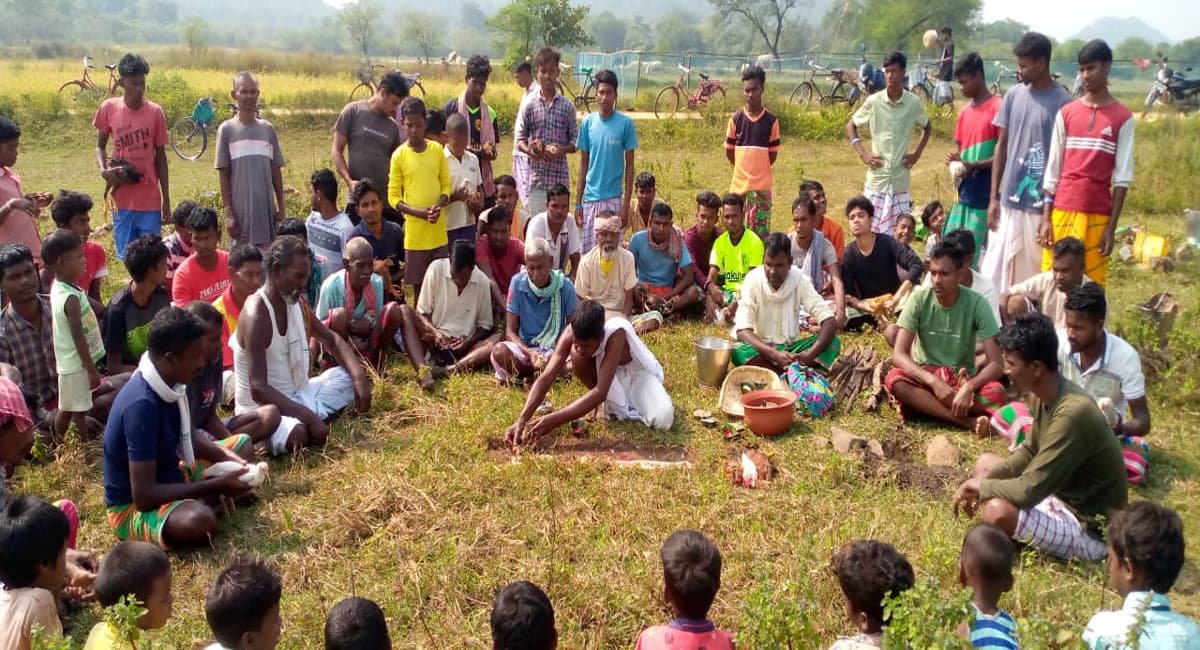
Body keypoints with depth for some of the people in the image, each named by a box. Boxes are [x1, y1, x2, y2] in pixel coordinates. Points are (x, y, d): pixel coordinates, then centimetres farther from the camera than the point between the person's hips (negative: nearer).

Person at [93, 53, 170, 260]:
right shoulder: (109, 108, -1)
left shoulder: (155, 112, -3)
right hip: (122, 198, 1)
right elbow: (100, 146, 11)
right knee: (125, 257, 6)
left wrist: (166, 199, 4)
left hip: (150, 199, -1)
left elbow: (160, 156, 3)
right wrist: (103, 169, -12)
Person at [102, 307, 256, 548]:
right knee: (200, 520, -40)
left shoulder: (168, 381, -6)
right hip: (134, 506, -9)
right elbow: (144, 496, -32)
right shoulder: (141, 404, -31)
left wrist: (227, 457, -6)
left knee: (243, 444, 15)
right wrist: (217, 486, -26)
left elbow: (187, 438, 13)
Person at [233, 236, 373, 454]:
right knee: (299, 434, -38)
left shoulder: (297, 304, 2)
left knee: (353, 376, 8)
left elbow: (332, 340, 12)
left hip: (299, 395, 9)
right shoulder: (256, 315, -24)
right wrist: (310, 418, -36)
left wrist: (359, 377, -6)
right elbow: (259, 389, -31)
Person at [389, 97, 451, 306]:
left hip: (439, 231, 2)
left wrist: (438, 206, -13)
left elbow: (446, 185, 7)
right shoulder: (399, 155, -4)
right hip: (414, 232, -2)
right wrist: (420, 213, -17)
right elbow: (394, 197, -3)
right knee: (418, 283, 5)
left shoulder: (437, 150, 3)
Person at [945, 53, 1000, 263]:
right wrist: (956, 159, 0)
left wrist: (975, 166, -22)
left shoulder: (997, 108, -8)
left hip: (984, 194, -7)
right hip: (964, 192, 8)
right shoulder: (965, 112, 15)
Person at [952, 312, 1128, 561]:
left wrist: (980, 487, -13)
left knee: (998, 511, -32)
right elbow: (1030, 452, 13)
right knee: (985, 462, 13)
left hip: (1090, 529, -9)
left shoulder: (1072, 413, -31)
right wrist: (984, 480, -2)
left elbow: (1029, 491, -31)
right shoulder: (1043, 395, -3)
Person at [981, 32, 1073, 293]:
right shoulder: (1013, 95, 6)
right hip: (1009, 200, 4)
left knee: (1036, 271, 4)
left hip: (1042, 205, -4)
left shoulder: (1063, 101, -6)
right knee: (997, 268, 5)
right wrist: (994, 197, 6)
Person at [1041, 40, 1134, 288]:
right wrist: (1046, 217, 1)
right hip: (1062, 210, 2)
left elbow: (1123, 177, -1)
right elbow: (1052, 170, 7)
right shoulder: (1066, 113, 7)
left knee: (1093, 284, 0)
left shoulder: (1123, 118, 1)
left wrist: (1111, 227, -6)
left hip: (1098, 214, -2)